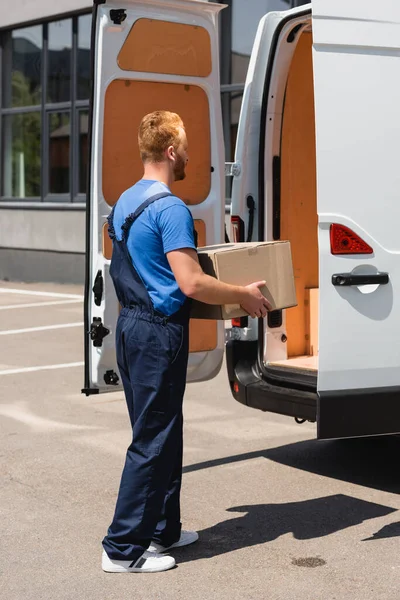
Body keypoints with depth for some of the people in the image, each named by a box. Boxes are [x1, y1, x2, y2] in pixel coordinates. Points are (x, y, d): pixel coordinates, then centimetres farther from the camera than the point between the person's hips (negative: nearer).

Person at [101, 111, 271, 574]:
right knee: (152, 441, -2)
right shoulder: (170, 209, -18)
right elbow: (192, 284, -24)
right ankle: (123, 548, 3)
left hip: (131, 325, 10)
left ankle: (162, 530, 27)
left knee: (162, 433, 18)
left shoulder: (125, 202, 12)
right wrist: (244, 296, -10)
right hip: (159, 332, -10)